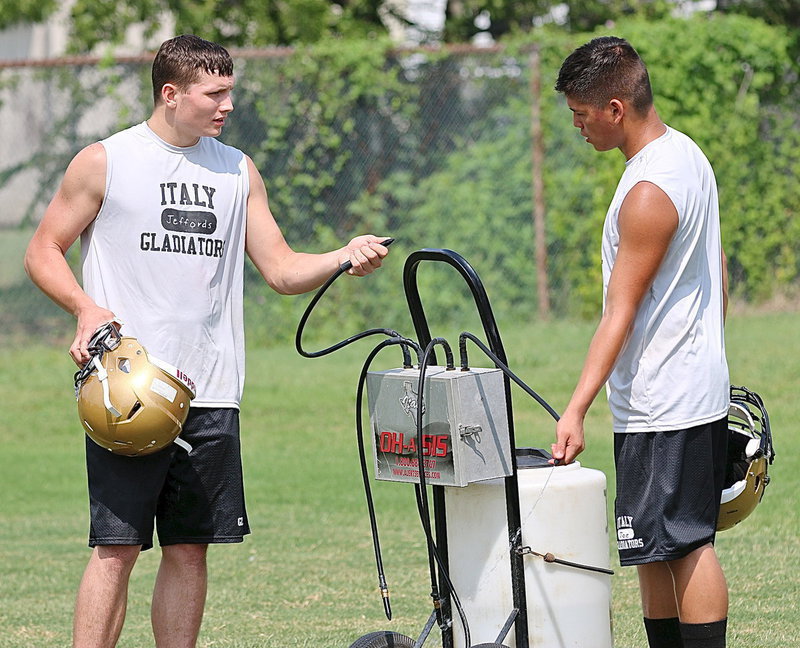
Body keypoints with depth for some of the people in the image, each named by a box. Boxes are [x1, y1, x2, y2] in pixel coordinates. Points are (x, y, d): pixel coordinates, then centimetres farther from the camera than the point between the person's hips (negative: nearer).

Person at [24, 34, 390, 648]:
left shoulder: (239, 171, 14)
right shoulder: (105, 161, 1)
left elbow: (283, 270, 12)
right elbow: (43, 252, 5)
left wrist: (345, 257, -7)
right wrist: (87, 309, -13)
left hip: (210, 393, 4)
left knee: (190, 549, 6)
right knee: (116, 547, -9)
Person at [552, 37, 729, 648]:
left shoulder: (649, 195, -20)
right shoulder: (687, 153, 11)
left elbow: (621, 315, -21)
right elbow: (718, 273, 20)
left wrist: (576, 410, -22)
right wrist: (710, 352, 27)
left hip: (664, 405, -10)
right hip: (699, 385, 10)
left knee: (681, 542, -7)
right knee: (655, 546, 12)